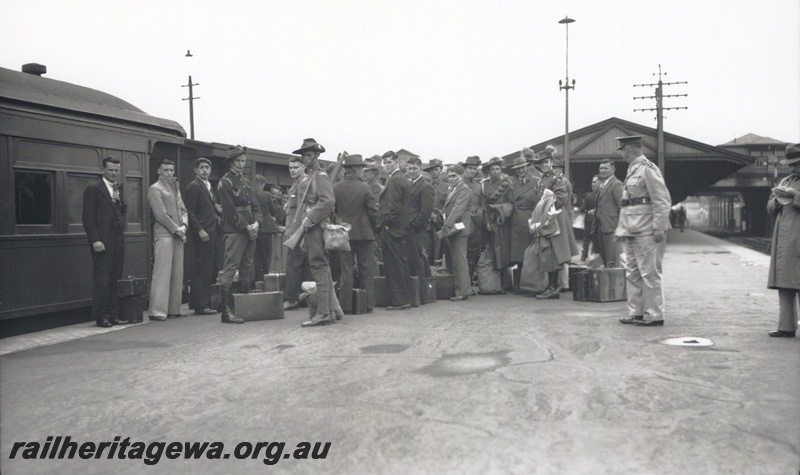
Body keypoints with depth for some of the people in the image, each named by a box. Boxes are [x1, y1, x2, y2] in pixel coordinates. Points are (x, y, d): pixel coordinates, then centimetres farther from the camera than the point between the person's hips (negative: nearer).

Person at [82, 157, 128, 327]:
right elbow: (88, 217, -7)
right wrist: (95, 240, -14)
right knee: (102, 280, -5)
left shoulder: (119, 190, 18)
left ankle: (114, 314, 12)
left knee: (116, 279, 7)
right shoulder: (93, 189, -2)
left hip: (118, 240, 6)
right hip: (102, 241, -6)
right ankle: (101, 316, 2)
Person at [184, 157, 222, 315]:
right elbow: (189, 212, -13)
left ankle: (205, 303, 15)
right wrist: (200, 231, -19)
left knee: (209, 271, 9)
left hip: (211, 232, 9)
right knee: (201, 270, -5)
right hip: (201, 234, -9)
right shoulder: (193, 186, -7)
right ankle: (201, 305, -1)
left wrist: (218, 210, 6)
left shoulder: (210, 187, 21)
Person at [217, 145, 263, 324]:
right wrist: (246, 227, -13)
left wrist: (256, 223, -2)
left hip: (250, 231, 8)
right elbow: (230, 210, -12)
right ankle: (227, 311, -12)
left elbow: (256, 206, 16)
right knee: (230, 269, -10)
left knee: (247, 269, 10)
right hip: (234, 232, -8)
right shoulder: (225, 183, -5)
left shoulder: (246, 182, 19)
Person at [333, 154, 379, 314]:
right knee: (366, 271, 7)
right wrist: (372, 226, 11)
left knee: (346, 271, 7)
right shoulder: (364, 188, -10)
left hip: (343, 234, 2)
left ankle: (345, 305, 7)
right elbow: (373, 212, -8)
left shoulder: (335, 188, -3)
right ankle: (367, 304, 11)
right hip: (364, 233, -2)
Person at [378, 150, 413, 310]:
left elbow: (393, 205, -21)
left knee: (393, 265, -5)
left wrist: (387, 224, -15)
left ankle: (398, 301, -2)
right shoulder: (404, 179, 17)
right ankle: (406, 298, 20)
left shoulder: (394, 180, -14)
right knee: (402, 263, 13)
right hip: (402, 228, 10)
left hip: (391, 228, -10)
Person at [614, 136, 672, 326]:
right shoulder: (632, 170, 17)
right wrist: (621, 228, 18)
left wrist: (659, 229, -18)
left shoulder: (648, 169, -10)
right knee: (632, 273, 11)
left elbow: (663, 202, -15)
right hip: (631, 232, 9)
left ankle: (654, 316, 4)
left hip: (646, 232, -9)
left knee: (649, 273, -3)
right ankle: (636, 312, 18)